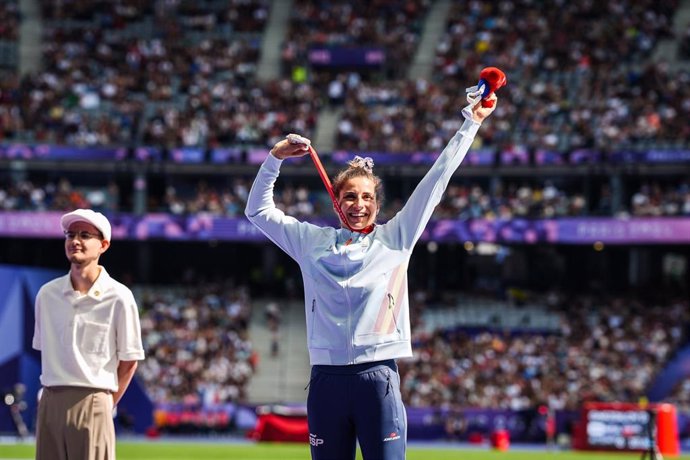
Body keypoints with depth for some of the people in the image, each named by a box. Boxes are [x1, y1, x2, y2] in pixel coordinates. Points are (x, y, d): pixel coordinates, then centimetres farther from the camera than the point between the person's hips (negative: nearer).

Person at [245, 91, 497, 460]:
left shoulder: (394, 239, 8)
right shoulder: (314, 243, 12)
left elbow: (435, 181, 8)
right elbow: (258, 210, 19)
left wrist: (471, 122, 9)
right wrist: (274, 158, 9)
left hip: (378, 378, -2)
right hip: (327, 379, 2)